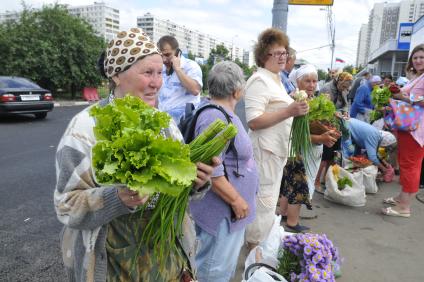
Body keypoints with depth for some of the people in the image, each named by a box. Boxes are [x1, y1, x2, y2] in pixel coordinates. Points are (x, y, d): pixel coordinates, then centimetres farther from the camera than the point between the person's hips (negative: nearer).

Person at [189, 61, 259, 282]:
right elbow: (210, 171, -30)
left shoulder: (225, 114, 9)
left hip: (230, 210, 10)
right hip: (223, 211, -10)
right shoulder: (215, 118, -24)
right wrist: (236, 200, -22)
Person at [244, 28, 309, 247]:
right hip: (265, 150, -10)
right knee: (264, 203, -2)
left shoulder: (276, 79, 15)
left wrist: (295, 107, 11)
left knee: (269, 201, 19)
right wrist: (289, 111, -27)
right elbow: (253, 121, -24)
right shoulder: (259, 80, -15)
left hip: (277, 149, 10)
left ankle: (260, 246, 35)